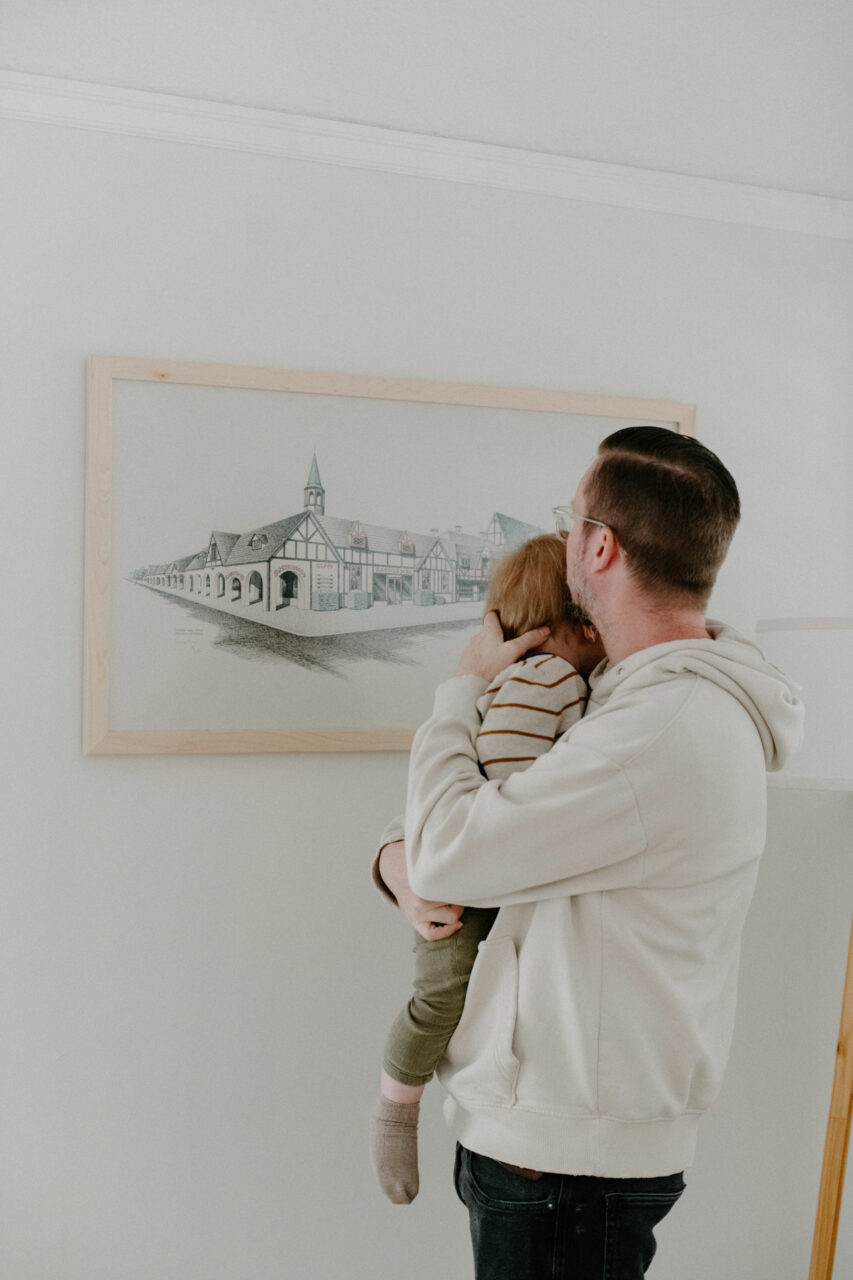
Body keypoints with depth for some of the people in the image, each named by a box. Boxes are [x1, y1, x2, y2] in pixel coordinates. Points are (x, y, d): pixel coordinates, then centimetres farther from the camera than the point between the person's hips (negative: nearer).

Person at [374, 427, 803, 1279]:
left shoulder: (669, 728, -28)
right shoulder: (634, 691, 5)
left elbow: (450, 853, -25)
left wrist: (464, 683, -11)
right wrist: (399, 858, -10)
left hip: (571, 1153, -9)